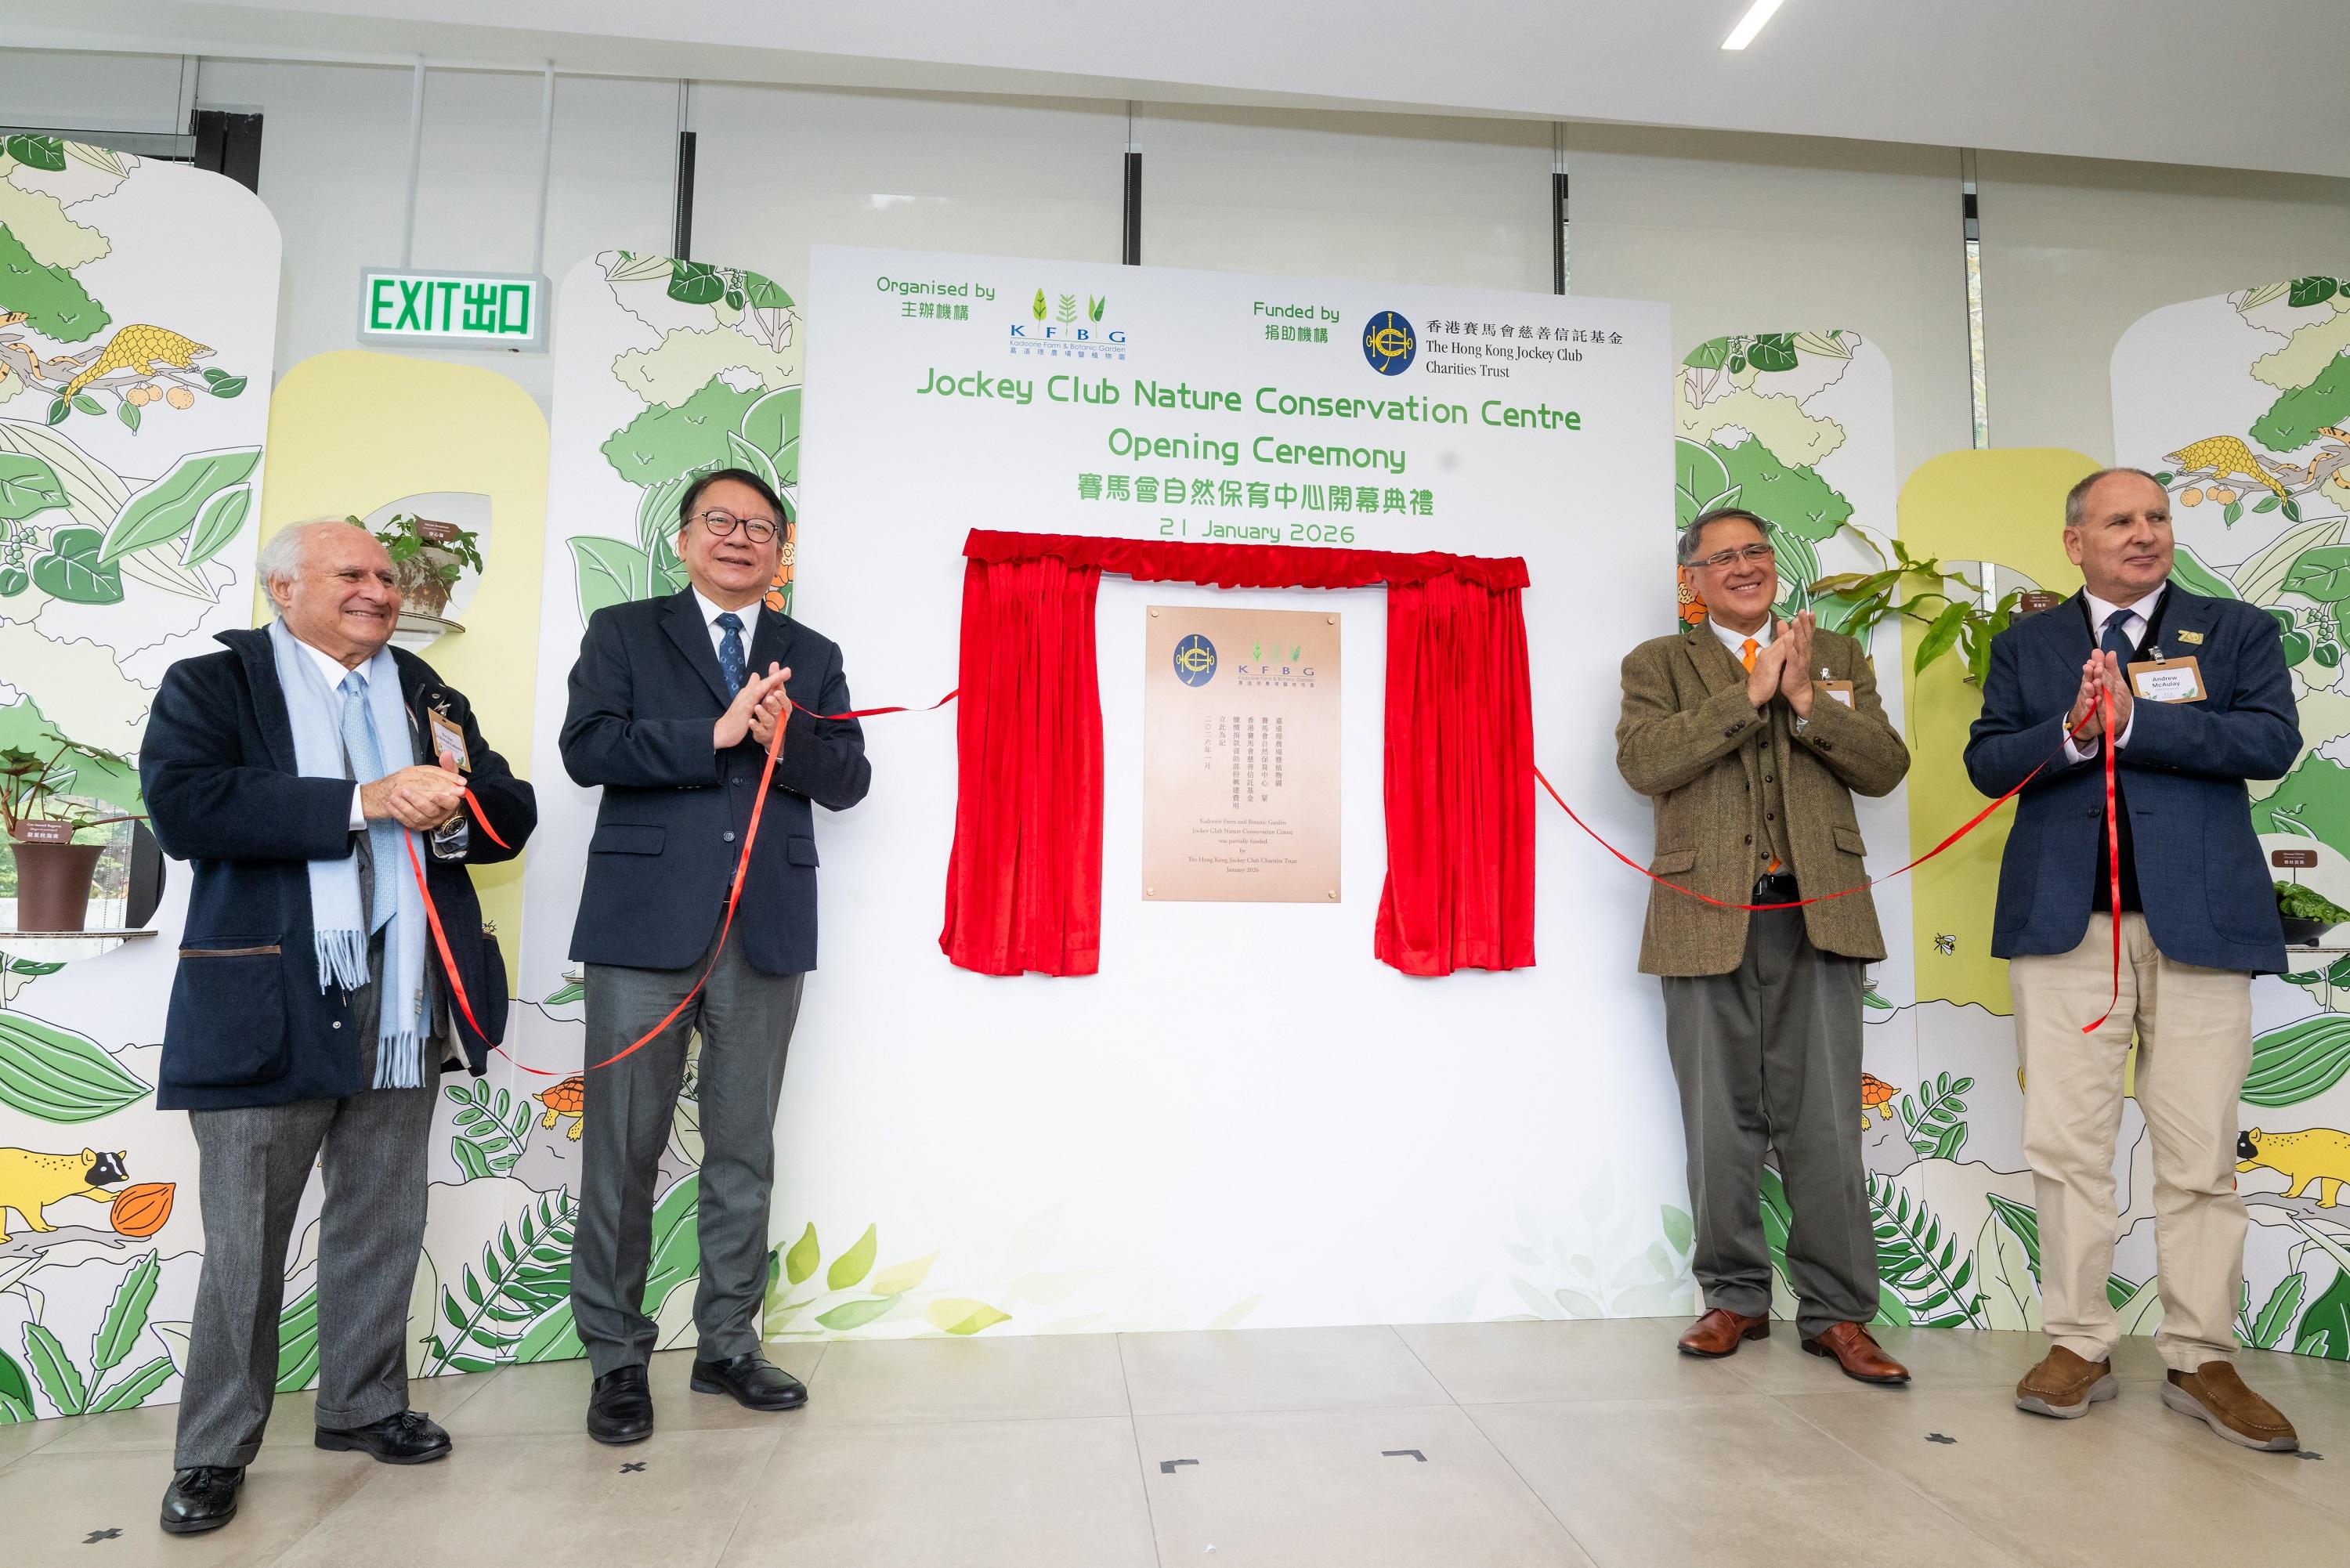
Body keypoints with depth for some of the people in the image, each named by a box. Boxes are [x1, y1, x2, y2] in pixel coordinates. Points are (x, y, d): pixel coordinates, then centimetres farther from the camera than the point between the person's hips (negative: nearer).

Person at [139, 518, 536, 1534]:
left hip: (402, 1010, 4)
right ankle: (213, 1451, 24)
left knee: (382, 1225, 15)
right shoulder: (210, 686, 2)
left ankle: (363, 1404, 32)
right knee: (245, 1241, 7)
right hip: (267, 1011, -4)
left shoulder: (428, 695, 14)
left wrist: (453, 809, -13)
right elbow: (183, 806, -17)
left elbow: (513, 815, 10)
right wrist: (364, 802, -23)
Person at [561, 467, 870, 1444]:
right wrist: (714, 733, -15)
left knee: (743, 1151, 11)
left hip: (766, 927, 3)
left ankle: (727, 1346, 25)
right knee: (623, 1149, 4)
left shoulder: (811, 657, 15)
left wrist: (789, 736, -13)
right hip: (646, 923, -2)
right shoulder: (622, 633, 9)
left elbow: (847, 782, 6)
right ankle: (617, 1358, 20)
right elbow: (586, 748, -7)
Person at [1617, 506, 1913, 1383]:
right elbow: (1642, 761, -10)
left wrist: (1807, 699, -8)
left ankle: (1836, 1312, 17)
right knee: (1721, 1127, 7)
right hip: (1708, 918, -1)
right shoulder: (1658, 664, 9)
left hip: (1817, 916, 1)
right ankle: (1736, 1297, 23)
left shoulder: (1836, 655, 16)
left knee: (1824, 1126, 3)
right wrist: (1750, 695, -12)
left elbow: (1885, 767, 5)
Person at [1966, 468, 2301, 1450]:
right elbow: (1987, 763, 3)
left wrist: (2131, 721, -13)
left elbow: (2273, 740, -5)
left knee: (2199, 1151, 3)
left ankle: (2202, 1360, 17)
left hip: (2198, 919, 0)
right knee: (2065, 1143, 3)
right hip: (2064, 921, 1)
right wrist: (2070, 730, -14)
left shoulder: (2238, 631, 12)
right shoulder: (2024, 645, 13)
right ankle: (2080, 1346, 14)